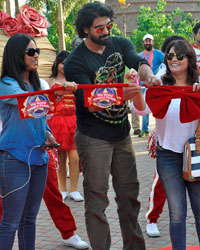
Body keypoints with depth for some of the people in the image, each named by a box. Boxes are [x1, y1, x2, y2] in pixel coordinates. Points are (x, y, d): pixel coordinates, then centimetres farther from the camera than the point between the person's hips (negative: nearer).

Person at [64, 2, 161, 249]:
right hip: (94, 138, -5)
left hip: (121, 133, 6)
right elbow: (87, 104, -22)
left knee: (129, 192, 14)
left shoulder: (120, 44, 3)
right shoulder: (75, 62, -14)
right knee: (97, 198, -1)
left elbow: (137, 61, -17)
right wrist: (119, 95, -38)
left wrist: (148, 74, -41)